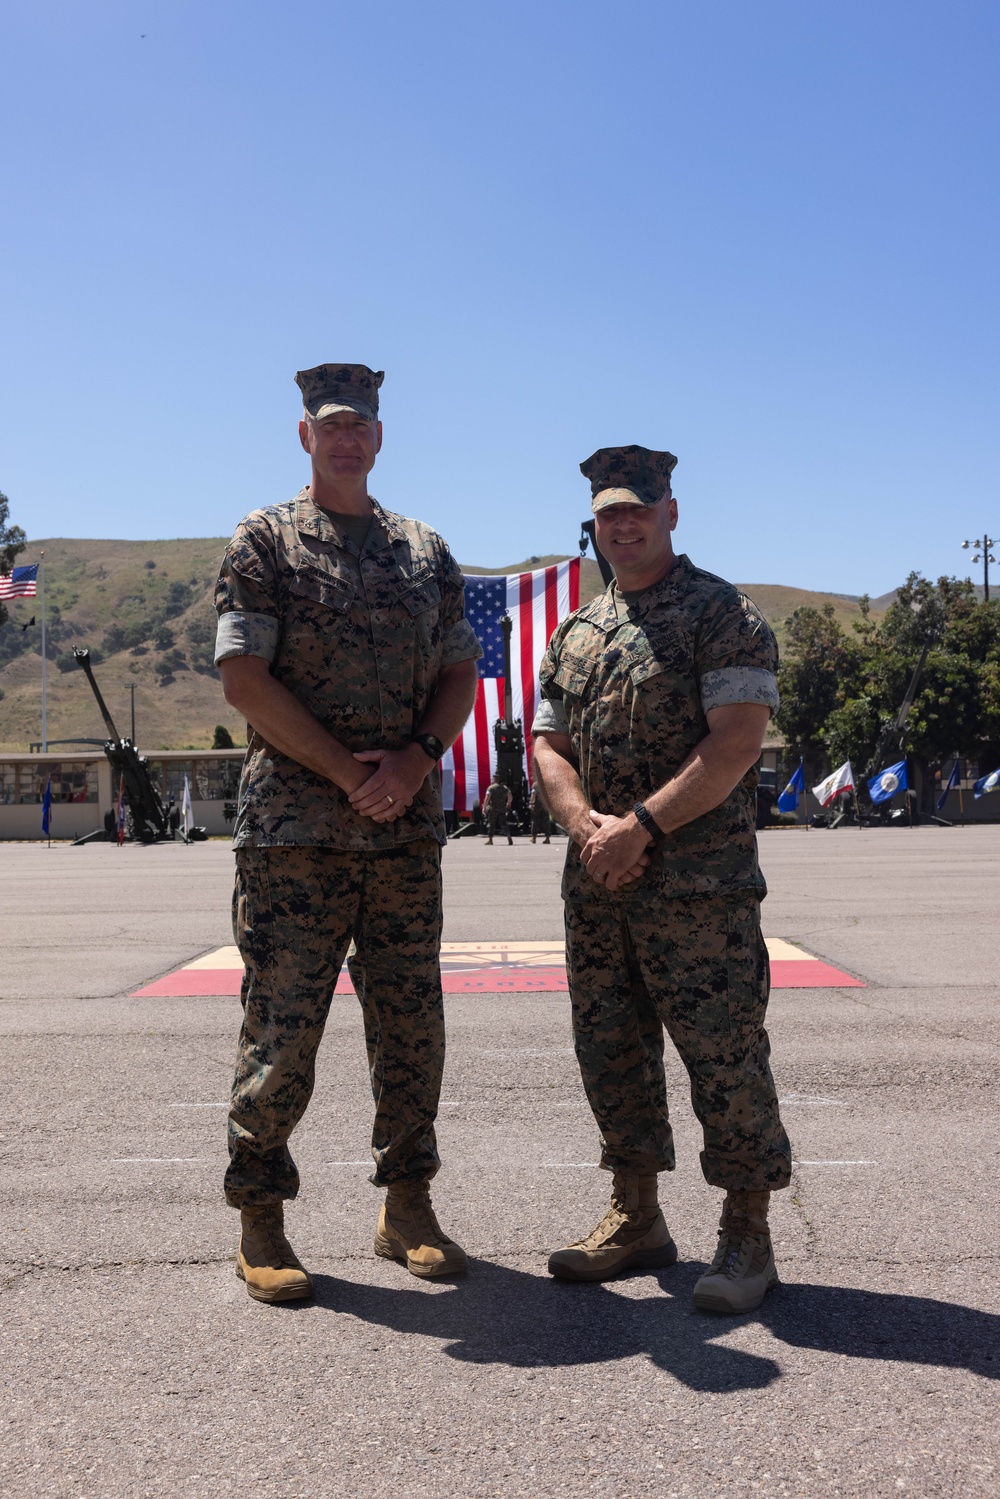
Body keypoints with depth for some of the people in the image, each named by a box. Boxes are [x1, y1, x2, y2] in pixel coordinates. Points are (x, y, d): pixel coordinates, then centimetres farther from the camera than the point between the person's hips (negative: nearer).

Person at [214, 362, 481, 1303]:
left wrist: (417, 760, -7)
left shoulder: (424, 551, 16)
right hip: (293, 829, -4)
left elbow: (460, 674, 13)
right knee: (281, 1026, 0)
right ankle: (259, 1222, 15)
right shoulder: (264, 541, 2)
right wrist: (350, 772, -13)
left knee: (411, 1023, 8)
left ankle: (407, 1207, 22)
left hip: (408, 829, 4)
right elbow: (244, 679, -7)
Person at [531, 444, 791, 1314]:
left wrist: (641, 826, -19)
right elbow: (549, 748, 12)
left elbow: (736, 742, -14)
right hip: (596, 885, 7)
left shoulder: (722, 615, -3)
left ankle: (747, 1238, 12)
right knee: (611, 1050, 12)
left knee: (723, 1056, -2)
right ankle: (637, 1218, 27)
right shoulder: (575, 635, 16)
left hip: (699, 883, -6)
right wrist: (590, 829, -7)